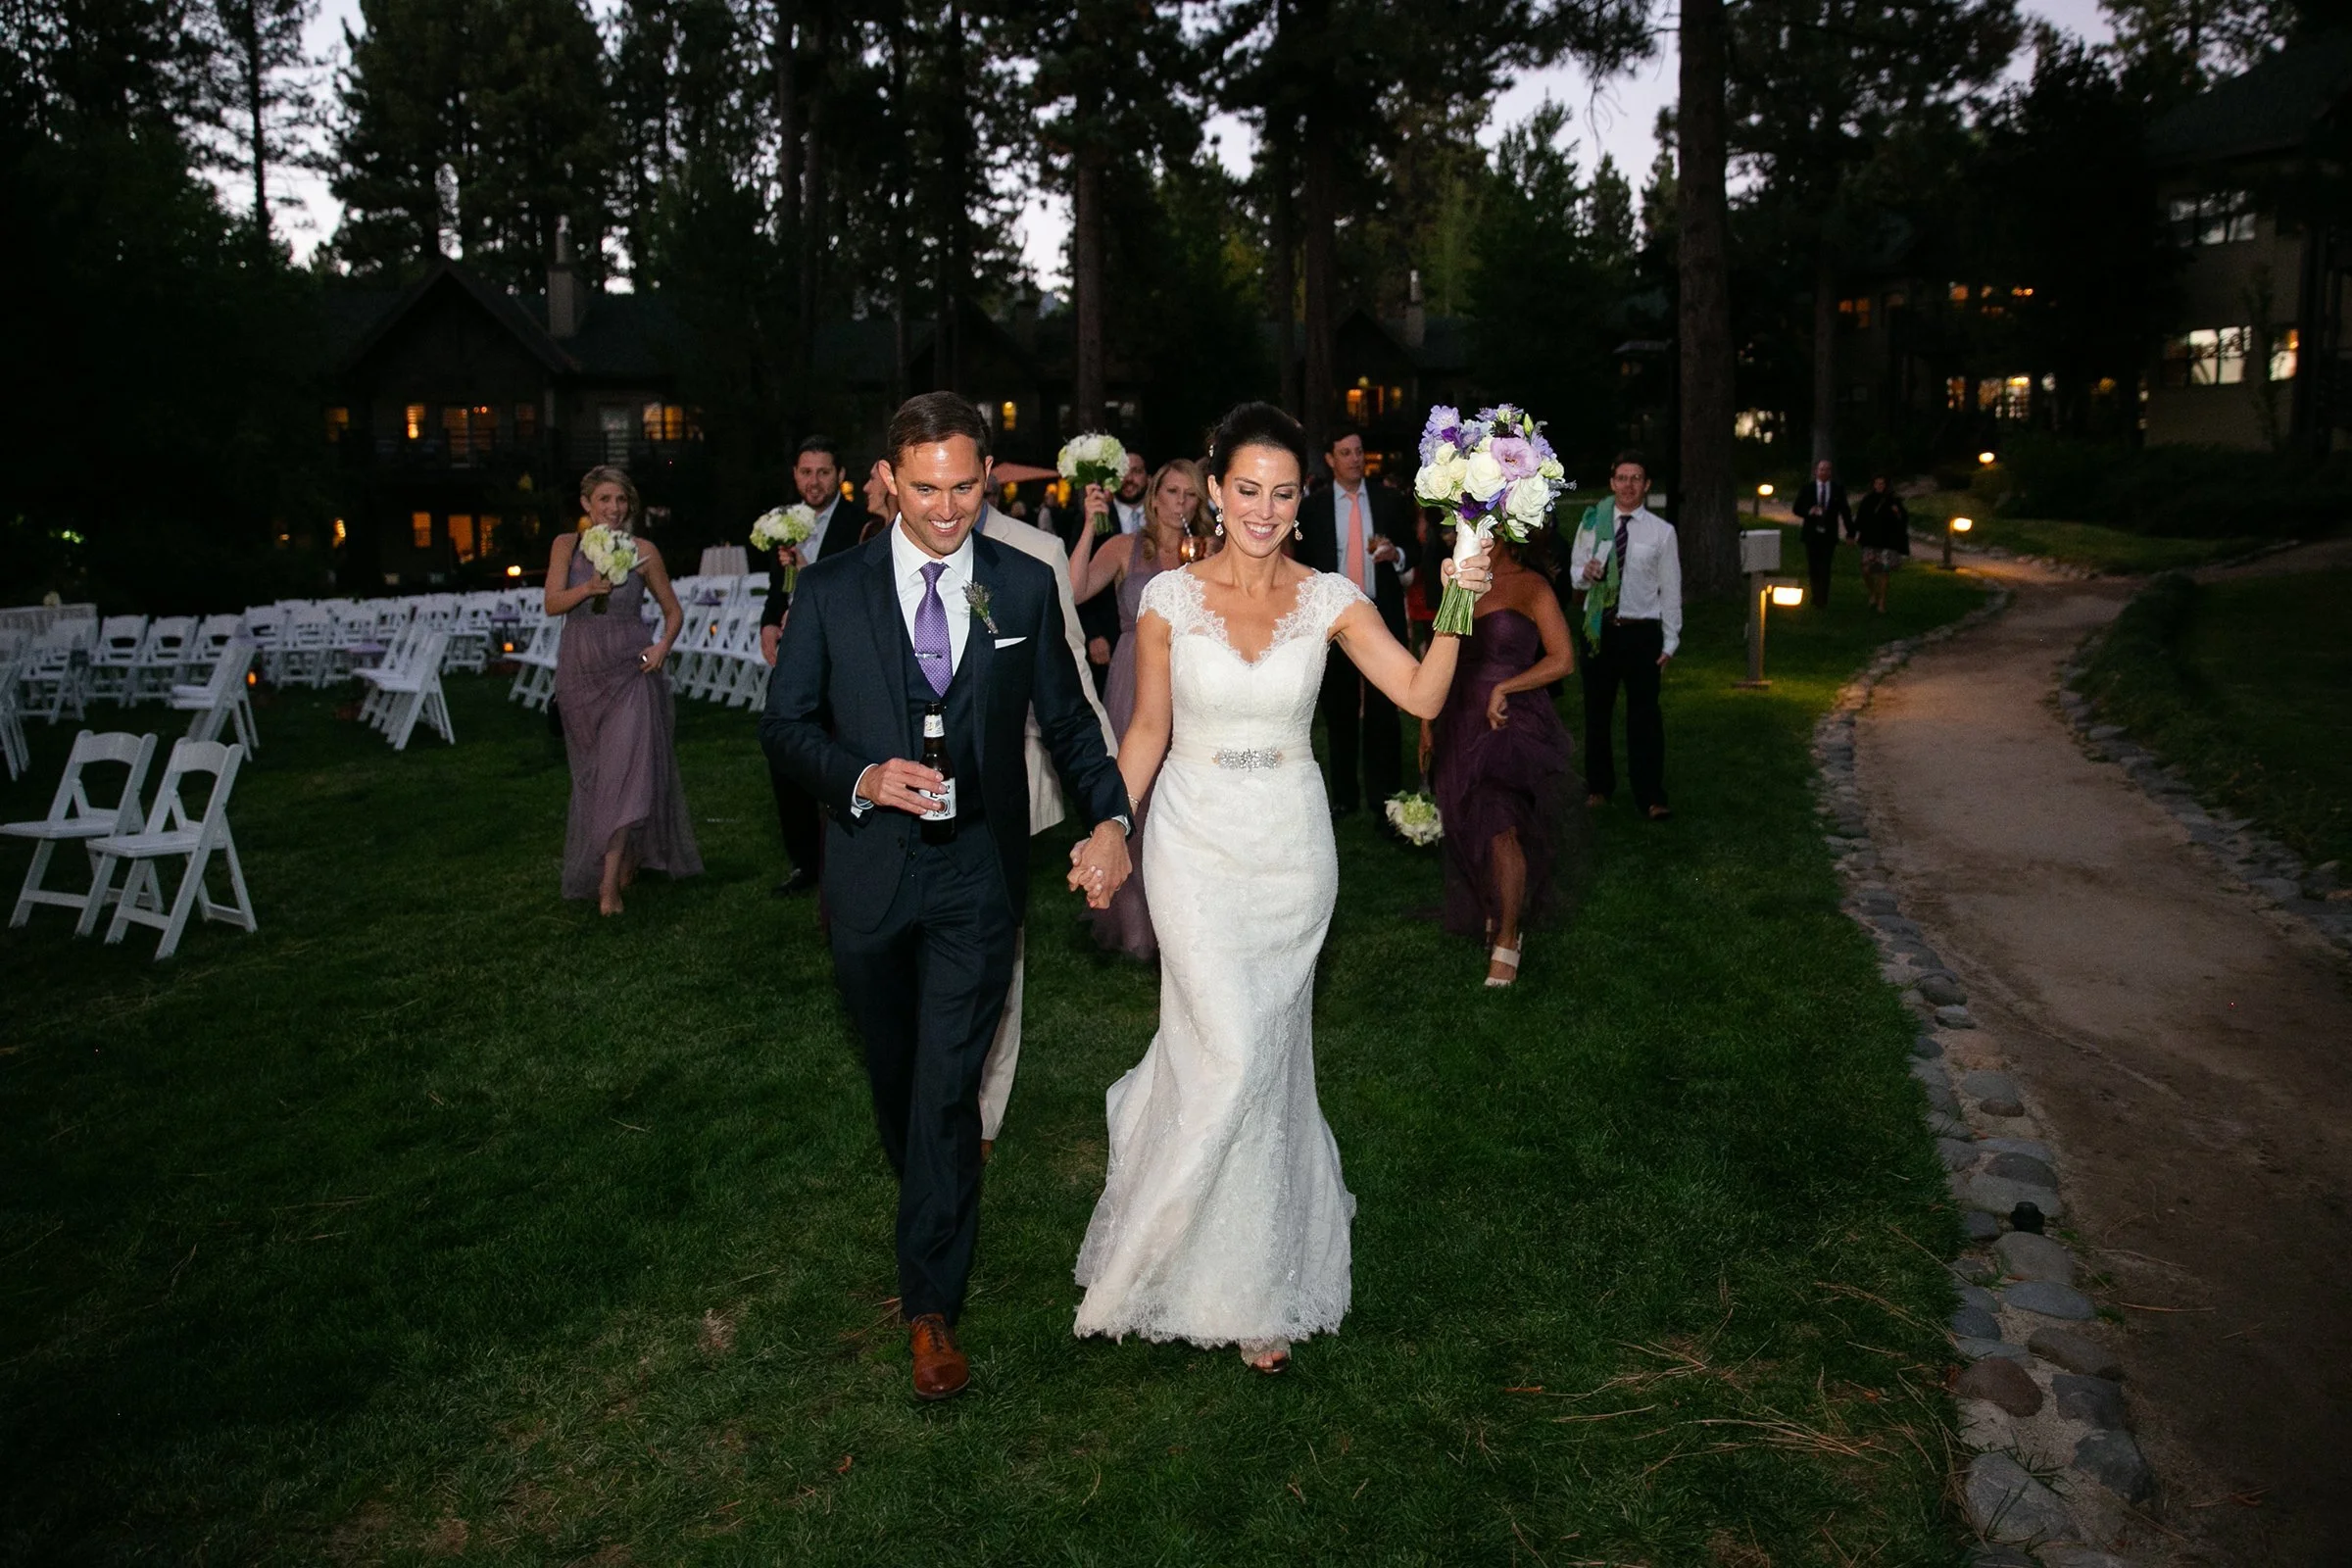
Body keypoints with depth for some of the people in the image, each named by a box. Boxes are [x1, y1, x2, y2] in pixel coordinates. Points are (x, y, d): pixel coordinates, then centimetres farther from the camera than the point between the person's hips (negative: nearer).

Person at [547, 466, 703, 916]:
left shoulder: (643, 551, 1)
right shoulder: (567, 546, 5)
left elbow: (673, 611, 9)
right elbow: (553, 603, -6)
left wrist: (663, 646, -9)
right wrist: (589, 588, -25)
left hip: (630, 672, -2)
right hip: (580, 673, 2)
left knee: (626, 769, -11)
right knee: (593, 773, 10)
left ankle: (609, 883, -10)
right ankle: (626, 859, 30)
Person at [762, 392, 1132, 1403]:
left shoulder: (1026, 587, 0)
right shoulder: (830, 591, -2)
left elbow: (1066, 718, 6)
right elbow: (784, 723, 1)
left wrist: (1110, 816, -10)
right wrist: (863, 777, -18)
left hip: (977, 877, -1)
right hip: (868, 874, 2)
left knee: (948, 1088, -3)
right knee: (895, 1077, 18)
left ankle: (932, 1306, 11)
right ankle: (935, 1208, 47)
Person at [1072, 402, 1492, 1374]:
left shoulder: (1330, 600, -2)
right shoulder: (1170, 598, -3)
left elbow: (1421, 696, -10)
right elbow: (1148, 730, 3)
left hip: (1291, 846, 2)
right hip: (1196, 842, -1)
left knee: (1268, 1054, 10)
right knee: (1233, 1055, -7)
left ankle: (1254, 1277, 33)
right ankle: (1251, 1287, 20)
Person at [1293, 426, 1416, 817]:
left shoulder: (1390, 501, 6)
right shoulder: (1312, 507, 4)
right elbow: (1302, 565, 6)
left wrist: (1396, 554, -12)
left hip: (1382, 615, 0)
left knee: (1383, 708, 0)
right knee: (1340, 710, 7)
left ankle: (1385, 795, 8)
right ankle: (1344, 795, 16)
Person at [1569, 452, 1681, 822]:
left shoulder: (1662, 531, -3)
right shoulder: (1593, 524, 1)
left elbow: (1671, 590, -1)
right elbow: (1575, 571, 8)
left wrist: (1670, 642, -3)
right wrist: (1585, 574, -17)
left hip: (1642, 632, -2)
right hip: (1597, 628, 2)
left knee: (1645, 715, 0)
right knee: (1597, 712, 13)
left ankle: (1651, 797, 8)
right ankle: (1599, 787, 28)